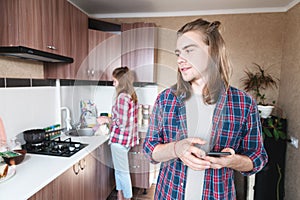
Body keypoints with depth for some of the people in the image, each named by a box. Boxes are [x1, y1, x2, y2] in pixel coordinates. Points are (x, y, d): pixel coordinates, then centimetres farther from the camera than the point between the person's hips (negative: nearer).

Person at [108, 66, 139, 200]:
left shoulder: (122, 97, -20)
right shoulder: (131, 95, 8)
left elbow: (121, 123, -22)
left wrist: (109, 120, -4)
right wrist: (109, 120, 13)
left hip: (119, 138, -9)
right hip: (126, 138, 9)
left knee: (122, 171, 8)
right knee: (119, 169, 22)